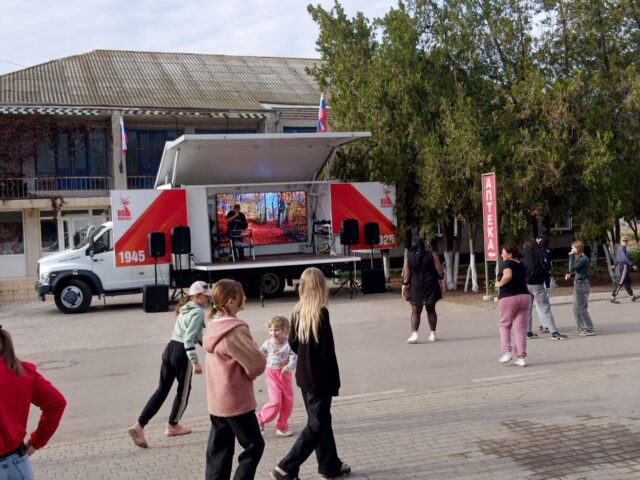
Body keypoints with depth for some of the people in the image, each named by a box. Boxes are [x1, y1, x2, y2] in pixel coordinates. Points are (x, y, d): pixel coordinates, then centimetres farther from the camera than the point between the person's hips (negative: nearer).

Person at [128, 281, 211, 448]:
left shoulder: (185, 308, 18)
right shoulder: (198, 312, -12)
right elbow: (189, 339, -20)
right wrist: (195, 362, -21)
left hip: (169, 349, 8)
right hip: (182, 354, -8)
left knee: (162, 390, 8)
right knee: (183, 391, 12)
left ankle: (139, 426, -2)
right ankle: (172, 426, 27)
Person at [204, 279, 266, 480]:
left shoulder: (213, 326, 5)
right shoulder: (235, 330, -21)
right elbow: (258, 362, -23)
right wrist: (250, 373, -2)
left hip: (216, 401, 8)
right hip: (236, 401, -8)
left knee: (218, 449, 13)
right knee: (254, 445, 7)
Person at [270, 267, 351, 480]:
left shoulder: (298, 312, 0)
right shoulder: (321, 313, -20)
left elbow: (292, 343, 9)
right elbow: (327, 351, -18)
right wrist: (333, 382, -12)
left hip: (304, 375, 7)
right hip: (319, 378, -7)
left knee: (321, 420, 19)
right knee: (316, 426, 3)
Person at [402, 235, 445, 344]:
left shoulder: (408, 257, -6)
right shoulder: (432, 254, -5)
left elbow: (406, 274, -6)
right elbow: (439, 270, -3)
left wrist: (404, 286, 1)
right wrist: (441, 281, 8)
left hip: (416, 287, -1)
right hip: (430, 286, 1)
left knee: (415, 311, 3)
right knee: (431, 310, 13)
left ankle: (414, 334, -10)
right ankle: (432, 334, 17)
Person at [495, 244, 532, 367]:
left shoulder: (506, 263, -9)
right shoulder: (522, 265, 14)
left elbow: (508, 275, -29)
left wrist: (499, 283, -12)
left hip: (508, 298, -6)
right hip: (525, 296, 6)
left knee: (505, 325, 13)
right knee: (521, 328, 7)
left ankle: (507, 352, 2)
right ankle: (521, 357, 5)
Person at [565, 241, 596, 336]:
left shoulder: (584, 259, -18)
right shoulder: (579, 258, 10)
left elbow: (572, 268, -23)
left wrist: (571, 256, -18)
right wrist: (570, 274, 0)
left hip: (582, 284, -10)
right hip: (577, 283, 10)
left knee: (581, 308, -6)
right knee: (576, 308, 17)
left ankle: (589, 329, -2)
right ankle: (582, 327, 29)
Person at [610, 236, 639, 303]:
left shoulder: (620, 248, 15)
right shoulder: (621, 248, -16)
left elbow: (617, 257, 28)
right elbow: (625, 258, -25)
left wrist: (615, 265, 40)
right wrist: (633, 265, -25)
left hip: (620, 266, 10)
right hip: (624, 266, -10)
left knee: (627, 282, 18)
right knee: (620, 283, -10)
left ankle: (632, 296, 29)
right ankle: (613, 298, -11)